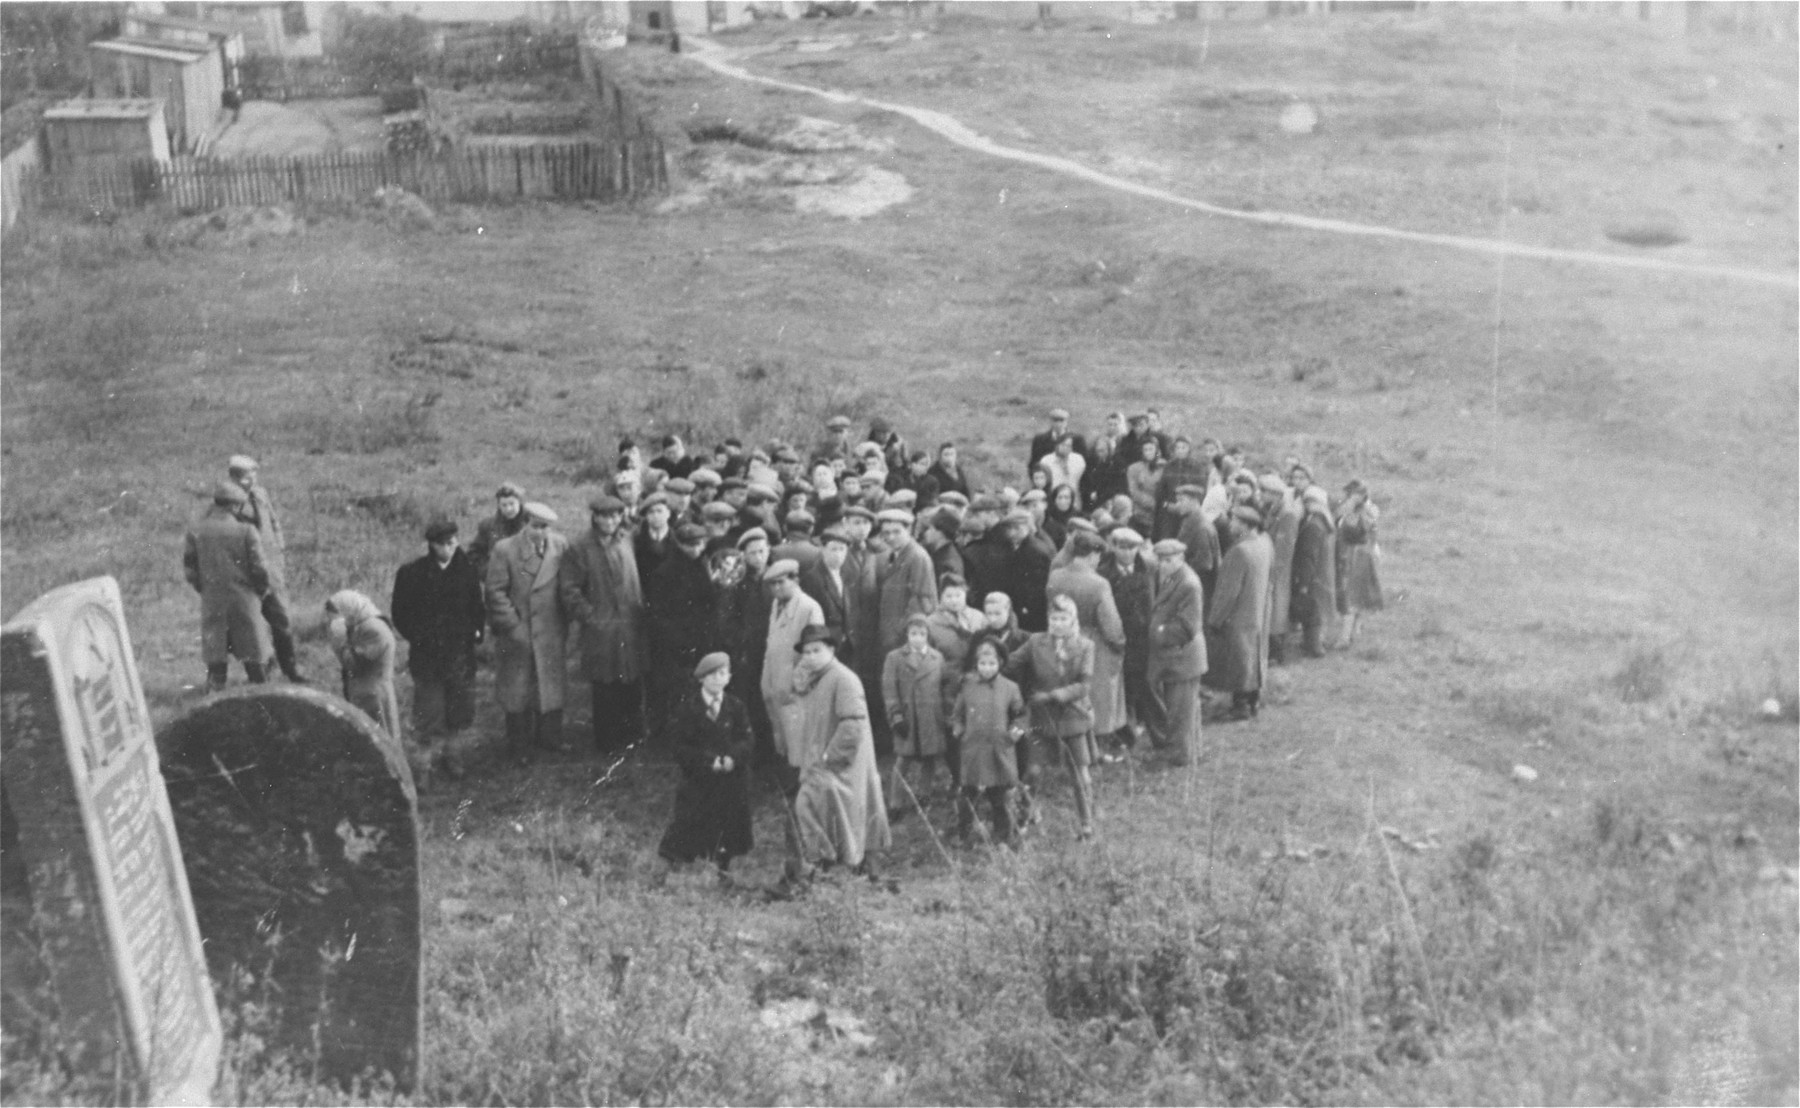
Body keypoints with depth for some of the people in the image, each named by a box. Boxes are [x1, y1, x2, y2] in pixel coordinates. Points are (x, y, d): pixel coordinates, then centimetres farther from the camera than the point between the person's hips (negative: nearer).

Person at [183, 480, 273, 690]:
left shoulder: (196, 531, 0)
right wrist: (261, 590, 8)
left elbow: (189, 567, 3)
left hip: (211, 602, 3)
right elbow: (258, 568, -10)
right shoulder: (246, 531, -10)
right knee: (255, 658, 8)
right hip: (244, 599, -3)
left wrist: (205, 589, 15)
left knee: (215, 659, 9)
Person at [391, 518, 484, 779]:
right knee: (429, 711, -2)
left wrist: (476, 631, -4)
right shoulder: (412, 573, -4)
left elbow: (477, 607, 11)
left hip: (460, 651, 2)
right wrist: (417, 637, -9)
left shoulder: (466, 570, 3)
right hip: (427, 653, -2)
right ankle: (428, 760, 6)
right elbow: (400, 613, 0)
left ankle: (450, 751, 26)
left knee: (458, 707, 9)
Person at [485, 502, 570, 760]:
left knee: (551, 687, 9)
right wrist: (514, 626, -13)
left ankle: (549, 739, 24)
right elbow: (496, 591, -9)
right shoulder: (505, 550, -9)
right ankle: (520, 747, 17)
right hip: (517, 632, -3)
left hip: (551, 632, 3)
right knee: (517, 689, 6)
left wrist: (564, 623, -1)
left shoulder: (560, 545, 0)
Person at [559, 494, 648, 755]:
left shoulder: (627, 540, 9)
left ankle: (632, 738, 20)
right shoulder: (579, 548, -6)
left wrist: (640, 610, 9)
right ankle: (607, 744, 10)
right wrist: (590, 616, -10)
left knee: (633, 687, 7)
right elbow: (569, 589, -6)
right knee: (605, 691, 0)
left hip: (632, 627, 4)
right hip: (601, 630, -4)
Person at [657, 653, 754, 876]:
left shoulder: (735, 707, 2)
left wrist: (733, 758, -18)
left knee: (727, 826, 8)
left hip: (731, 779, 3)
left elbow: (748, 739, 1)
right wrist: (708, 761, -19)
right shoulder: (688, 707, -6)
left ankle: (721, 867, 24)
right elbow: (682, 746, -8)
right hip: (698, 780, -3)